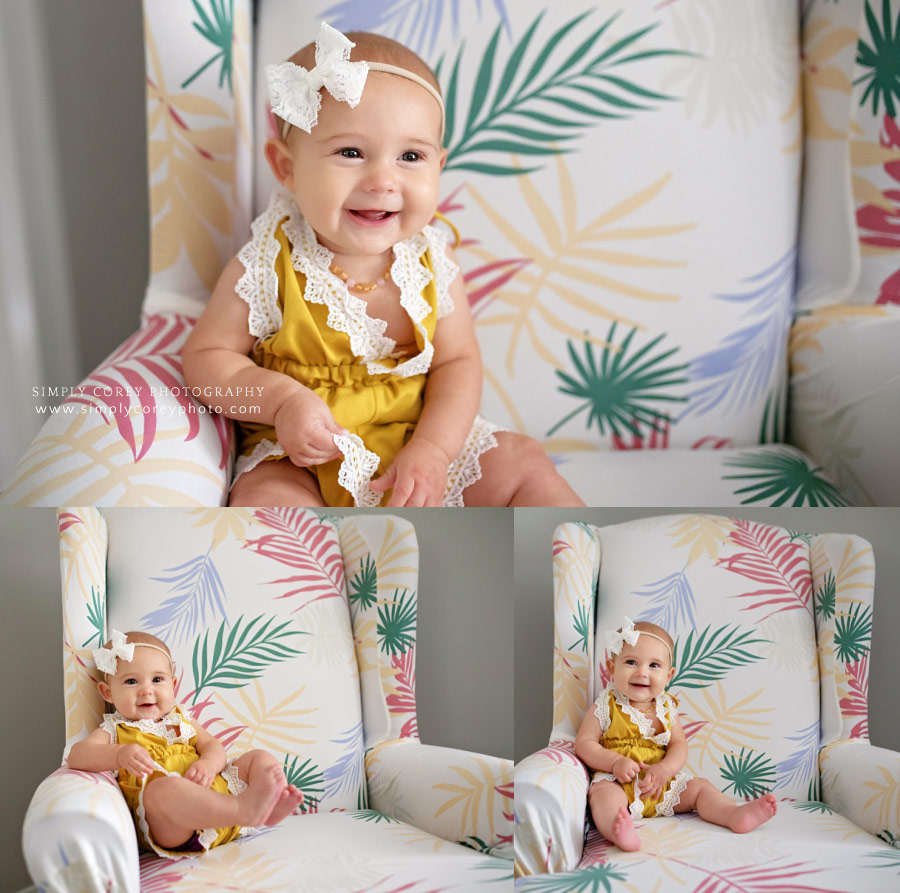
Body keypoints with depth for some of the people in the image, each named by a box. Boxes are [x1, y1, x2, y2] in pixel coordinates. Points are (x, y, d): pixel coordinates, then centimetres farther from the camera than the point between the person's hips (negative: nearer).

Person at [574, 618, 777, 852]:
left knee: (700, 786, -5)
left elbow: (679, 745, 5)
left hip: (662, 786, 6)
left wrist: (665, 768, -16)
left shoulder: (666, 709, 11)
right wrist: (615, 762, -20)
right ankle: (617, 829, -64)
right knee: (603, 793, -35)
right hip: (617, 781, -5)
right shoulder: (605, 708, -1)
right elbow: (584, 743, -4)